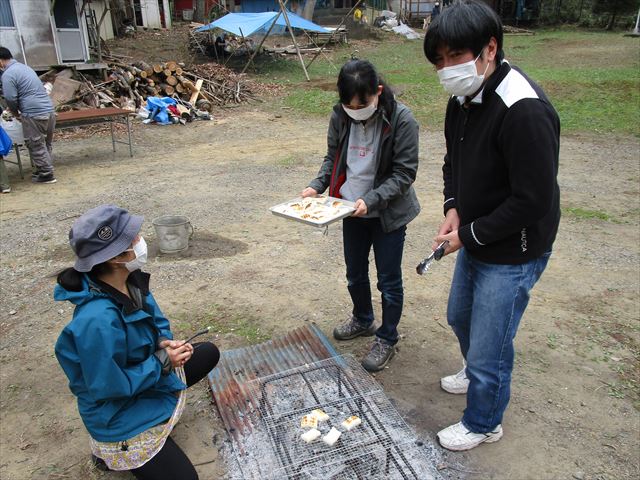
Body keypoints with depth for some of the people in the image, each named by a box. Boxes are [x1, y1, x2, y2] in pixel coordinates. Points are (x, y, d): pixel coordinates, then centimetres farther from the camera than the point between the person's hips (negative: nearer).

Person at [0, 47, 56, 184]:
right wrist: (13, 110, 30)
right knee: (46, 144, 16)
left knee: (36, 146, 3)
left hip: (34, 115, -8)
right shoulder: (23, 67, 20)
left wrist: (16, 114, 7)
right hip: (49, 111, 9)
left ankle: (46, 175, 8)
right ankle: (45, 170, 27)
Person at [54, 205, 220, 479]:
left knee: (208, 353, 17)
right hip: (117, 411, -8)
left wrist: (165, 343, -15)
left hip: (146, 372, 8)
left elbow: (155, 320, 5)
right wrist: (162, 362, -22)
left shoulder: (130, 280, -12)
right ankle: (112, 452, 11)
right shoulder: (98, 320, -38)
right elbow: (110, 386, -29)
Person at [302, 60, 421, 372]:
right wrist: (317, 185, -11)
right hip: (352, 209, 5)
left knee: (389, 281, 9)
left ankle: (386, 339, 31)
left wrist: (371, 200, -28)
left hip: (388, 214, -5)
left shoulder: (401, 120, -20)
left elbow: (404, 173, -17)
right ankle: (362, 320, 48)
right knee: (355, 275, 21)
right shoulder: (340, 117, -7)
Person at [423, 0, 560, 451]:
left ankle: (484, 423, 33)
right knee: (460, 317, 28)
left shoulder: (524, 111, -29)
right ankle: (478, 374, 57)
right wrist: (454, 208, -4)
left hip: (511, 254, -9)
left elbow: (534, 200, -28)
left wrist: (470, 234, -18)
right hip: (475, 240, 9)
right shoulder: (463, 98, -1)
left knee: (489, 348, 5)